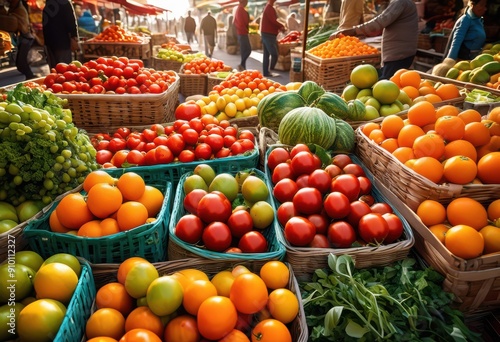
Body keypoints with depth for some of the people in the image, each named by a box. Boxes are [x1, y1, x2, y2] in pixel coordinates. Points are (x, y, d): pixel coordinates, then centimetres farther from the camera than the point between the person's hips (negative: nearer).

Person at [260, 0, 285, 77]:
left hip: (266, 34, 10)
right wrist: (281, 26, -7)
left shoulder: (267, 7, 18)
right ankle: (269, 71, -4)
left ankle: (266, 72, 13)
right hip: (269, 35, -10)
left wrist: (278, 27, 10)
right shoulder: (270, 8, -14)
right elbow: (273, 21, -22)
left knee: (266, 54, 10)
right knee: (274, 54, -9)